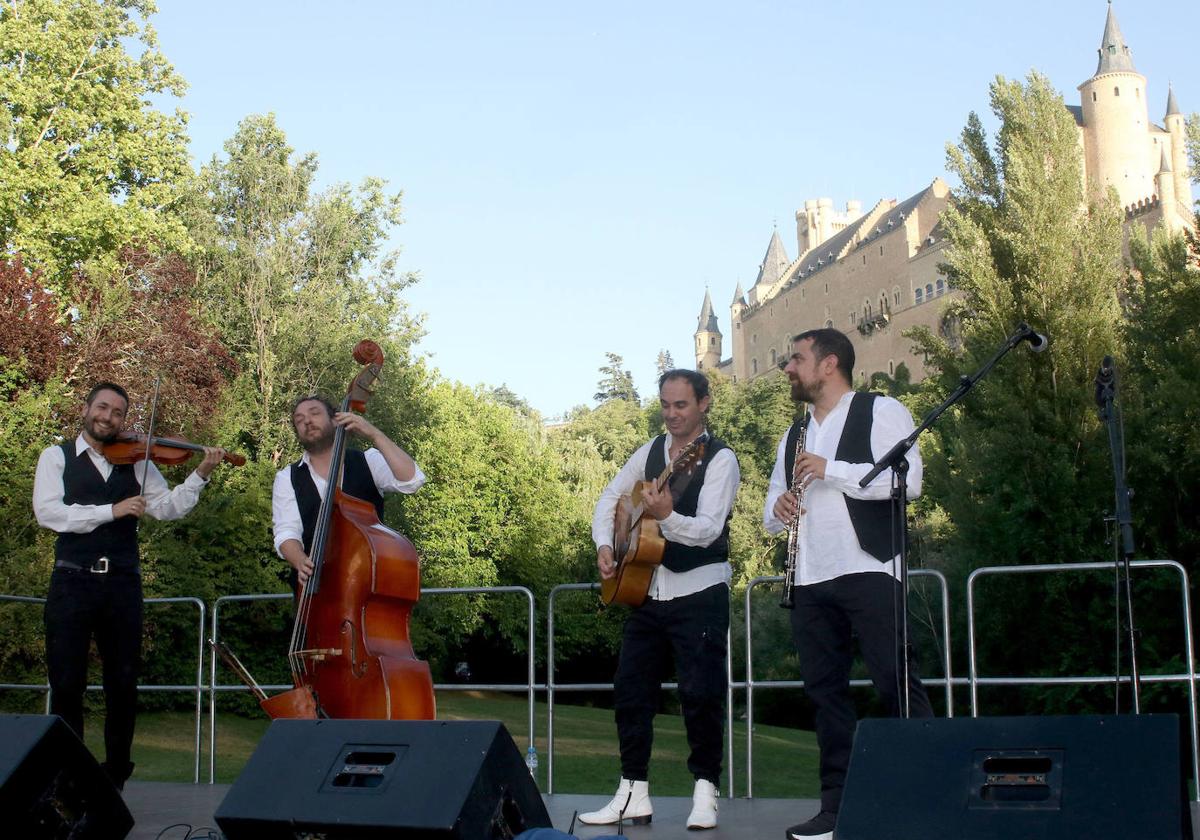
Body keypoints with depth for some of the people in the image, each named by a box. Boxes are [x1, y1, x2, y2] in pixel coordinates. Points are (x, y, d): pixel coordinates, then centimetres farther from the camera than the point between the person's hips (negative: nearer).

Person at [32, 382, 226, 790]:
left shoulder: (136, 463, 12)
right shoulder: (56, 457, 5)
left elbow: (168, 507, 4)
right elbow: (47, 512, -10)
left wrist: (201, 474, -10)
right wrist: (112, 510, -17)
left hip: (122, 585, 3)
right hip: (72, 583, -2)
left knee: (123, 685, 8)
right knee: (66, 685, -1)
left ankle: (115, 775, 19)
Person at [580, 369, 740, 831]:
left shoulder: (720, 459, -10)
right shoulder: (651, 451, 9)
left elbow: (708, 529, -23)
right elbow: (609, 498, 19)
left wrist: (667, 516, -41)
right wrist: (604, 545, 3)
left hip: (699, 593, -6)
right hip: (648, 589, 6)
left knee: (700, 693, -9)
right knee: (631, 688, 7)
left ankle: (705, 792, 6)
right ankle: (633, 794, 16)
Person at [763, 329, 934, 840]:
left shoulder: (880, 411, 0)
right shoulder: (794, 435, 21)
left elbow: (909, 479, -15)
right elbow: (772, 512, 24)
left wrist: (831, 470, -15)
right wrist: (777, 512, 0)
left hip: (868, 569, -7)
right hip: (810, 581, 7)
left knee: (896, 684, -10)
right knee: (825, 691, 6)